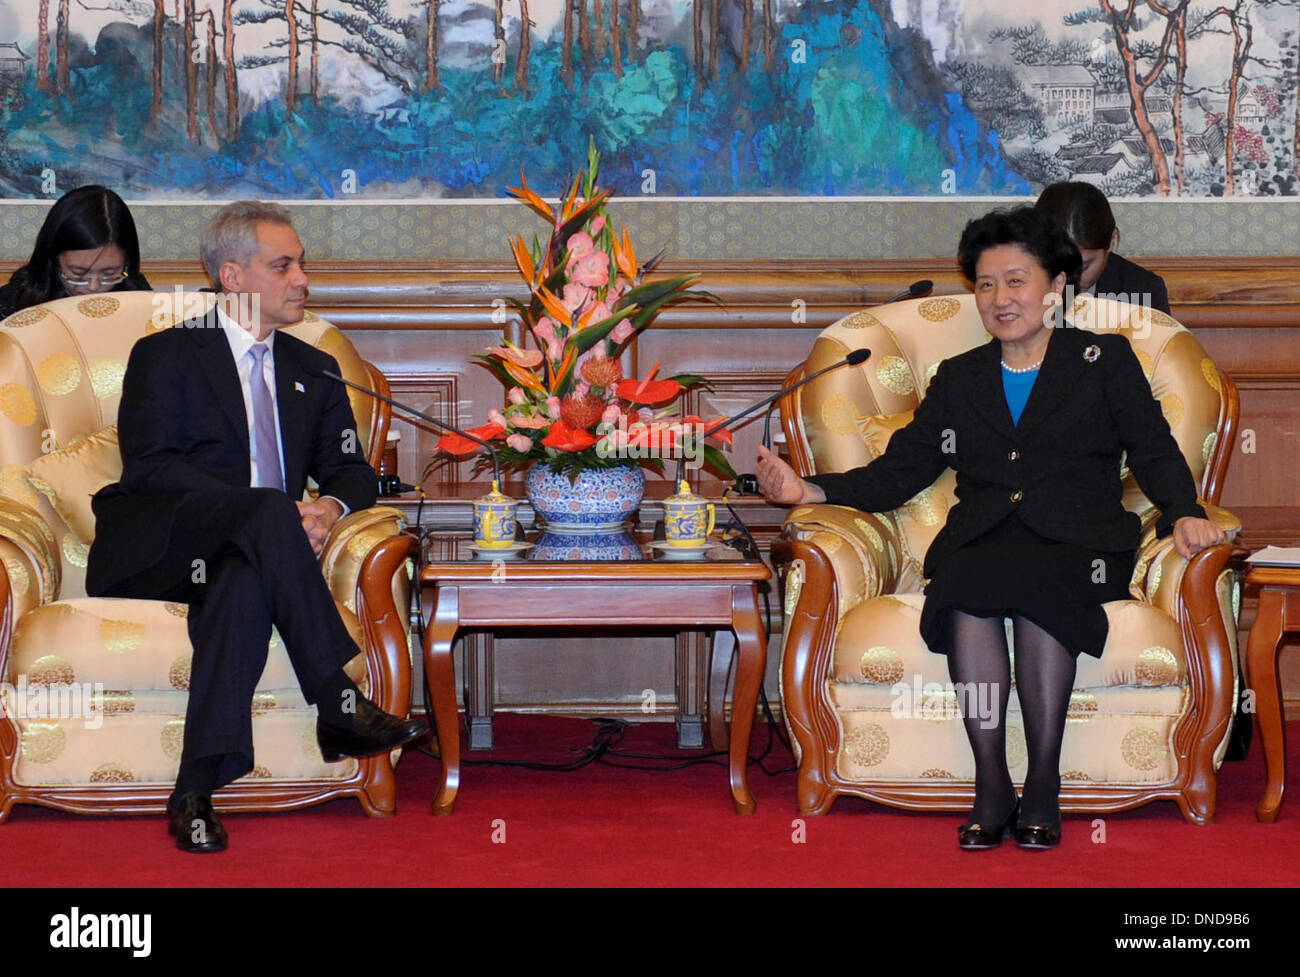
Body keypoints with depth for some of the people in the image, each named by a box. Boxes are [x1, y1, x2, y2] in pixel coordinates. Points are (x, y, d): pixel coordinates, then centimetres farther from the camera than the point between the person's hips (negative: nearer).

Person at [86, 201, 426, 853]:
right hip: (151, 550, -3)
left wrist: (330, 506, -10)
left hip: (241, 555, 3)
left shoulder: (314, 372, 22)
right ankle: (338, 708, -37)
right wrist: (270, 510, -19)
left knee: (244, 581, -36)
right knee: (269, 510, -34)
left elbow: (351, 470, 17)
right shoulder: (166, 355, 7)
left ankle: (197, 790, -42)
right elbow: (148, 466, -7)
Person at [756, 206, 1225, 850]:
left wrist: (1182, 513, -15)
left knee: (1035, 587, -36)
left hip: (1077, 541, -2)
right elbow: (899, 471, 15)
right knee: (965, 594, -34)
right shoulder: (958, 378, 23)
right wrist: (809, 491, 0)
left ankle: (1043, 787, -27)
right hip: (980, 539, 2)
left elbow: (1155, 452, 7)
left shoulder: (1104, 360, 16)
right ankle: (991, 786, -27)